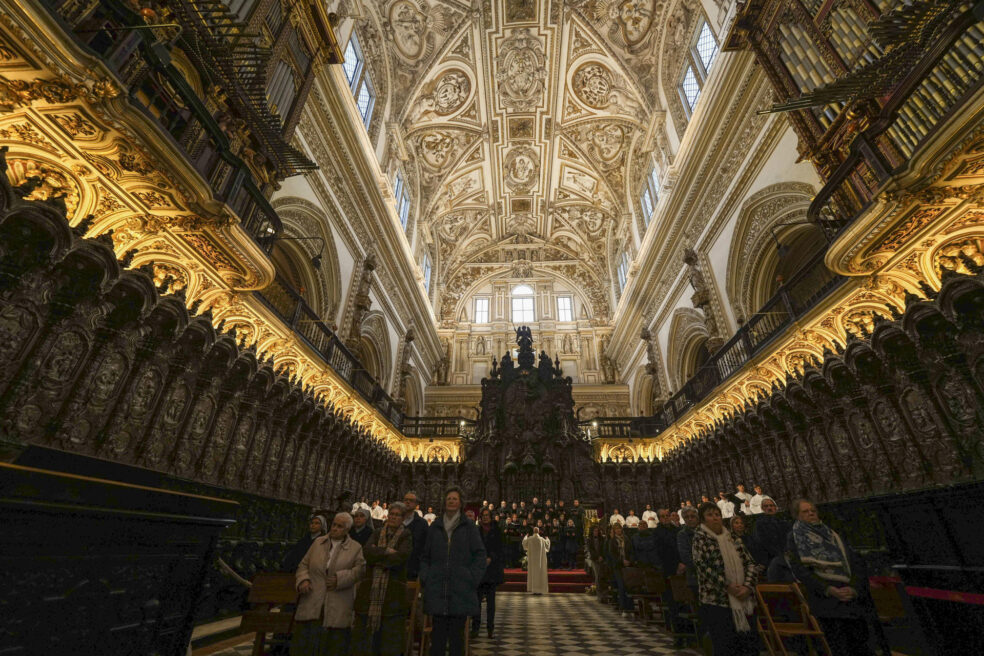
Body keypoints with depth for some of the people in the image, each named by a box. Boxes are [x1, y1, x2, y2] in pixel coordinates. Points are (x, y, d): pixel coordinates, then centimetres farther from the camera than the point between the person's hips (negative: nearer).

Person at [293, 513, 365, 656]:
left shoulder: (355, 548, 2)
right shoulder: (318, 542, 11)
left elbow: (360, 569, -5)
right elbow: (303, 565, 13)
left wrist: (339, 579, -15)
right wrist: (303, 580, -5)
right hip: (312, 604, 2)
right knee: (305, 642, 4)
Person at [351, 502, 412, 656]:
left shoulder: (406, 536, 2)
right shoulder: (377, 533, 14)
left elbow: (401, 557, -13)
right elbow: (366, 551, -2)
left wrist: (377, 555, -5)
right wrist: (386, 551, -10)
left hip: (393, 595, -3)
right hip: (370, 591, 3)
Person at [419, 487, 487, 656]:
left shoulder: (469, 526, 3)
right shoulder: (435, 526, 10)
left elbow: (480, 554, 1)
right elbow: (425, 556, 16)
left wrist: (472, 578, -7)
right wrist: (425, 578, 4)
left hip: (461, 590, -2)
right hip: (437, 589, 2)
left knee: (457, 633, 4)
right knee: (438, 632, 5)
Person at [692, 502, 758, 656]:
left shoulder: (731, 537, 11)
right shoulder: (700, 537, -4)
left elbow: (750, 562, 9)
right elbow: (702, 565, -13)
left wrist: (747, 586, -6)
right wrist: (727, 586, -15)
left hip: (743, 601, 5)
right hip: (717, 603, -5)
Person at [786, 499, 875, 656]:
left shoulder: (832, 535, 14)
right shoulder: (794, 539, 1)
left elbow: (856, 563, 7)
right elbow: (800, 571, -7)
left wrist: (854, 588, -9)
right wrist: (829, 590, -16)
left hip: (851, 597, 4)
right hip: (825, 600, -4)